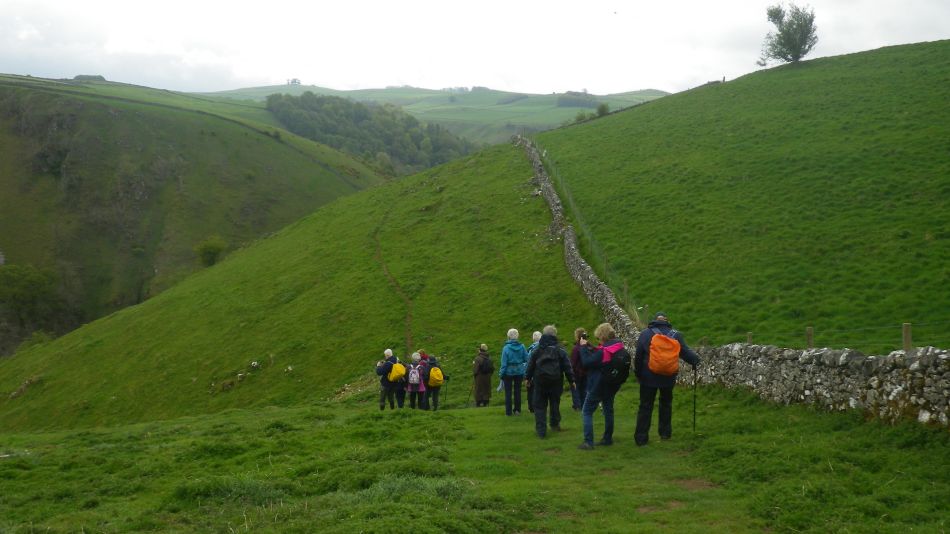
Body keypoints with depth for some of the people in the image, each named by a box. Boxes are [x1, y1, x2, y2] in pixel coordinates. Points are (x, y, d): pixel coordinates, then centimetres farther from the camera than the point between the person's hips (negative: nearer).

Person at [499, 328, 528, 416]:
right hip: (519, 371, 3)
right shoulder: (521, 347, -8)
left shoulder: (506, 348, -16)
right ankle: (517, 410, 20)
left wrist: (501, 373, -7)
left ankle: (508, 411, 10)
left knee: (508, 392, 8)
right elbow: (526, 359, -4)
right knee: (517, 391, 15)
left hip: (508, 372, -3)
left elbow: (504, 363, -15)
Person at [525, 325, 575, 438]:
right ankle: (555, 424, 27)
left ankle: (541, 430, -3)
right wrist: (571, 380, 6)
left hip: (540, 381, 0)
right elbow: (567, 367, -1)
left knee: (539, 405, 4)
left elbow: (530, 365, 3)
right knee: (555, 403, 18)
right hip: (556, 381, 1)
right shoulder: (560, 351, -3)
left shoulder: (536, 351, -1)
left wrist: (528, 378, 15)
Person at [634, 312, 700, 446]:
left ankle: (641, 438, 1)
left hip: (648, 376, -2)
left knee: (645, 406, 3)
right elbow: (685, 352, 3)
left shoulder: (645, 334, -5)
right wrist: (695, 360, 21)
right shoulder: (676, 335, 0)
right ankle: (665, 432, 24)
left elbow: (638, 356, -5)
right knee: (666, 403, 21)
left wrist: (637, 372, 5)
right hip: (668, 377, 2)